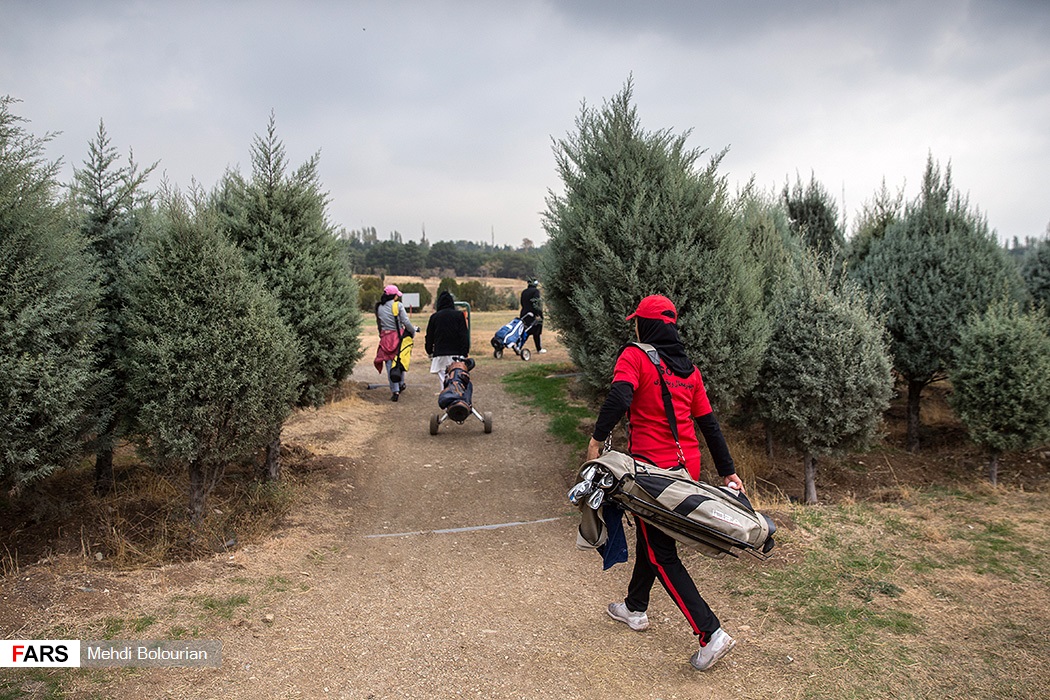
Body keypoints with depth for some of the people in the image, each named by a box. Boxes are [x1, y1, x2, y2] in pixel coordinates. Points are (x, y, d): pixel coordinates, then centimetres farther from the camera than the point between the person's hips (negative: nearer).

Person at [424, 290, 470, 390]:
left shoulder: (434, 317, 4)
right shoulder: (459, 315, 0)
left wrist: (430, 352, 23)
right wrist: (465, 353, 5)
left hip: (440, 355, 0)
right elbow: (464, 336, -1)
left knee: (443, 384, 0)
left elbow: (429, 338, 10)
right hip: (456, 355, 0)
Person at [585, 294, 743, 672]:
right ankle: (635, 608, 41)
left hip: (652, 467, -7)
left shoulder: (635, 357, -9)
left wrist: (596, 439, -21)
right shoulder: (689, 368, 10)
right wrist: (728, 471, 16)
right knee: (650, 537, 24)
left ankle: (710, 633, -6)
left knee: (662, 555, 0)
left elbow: (619, 398, -28)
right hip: (687, 466, 8)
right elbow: (709, 423, 12)